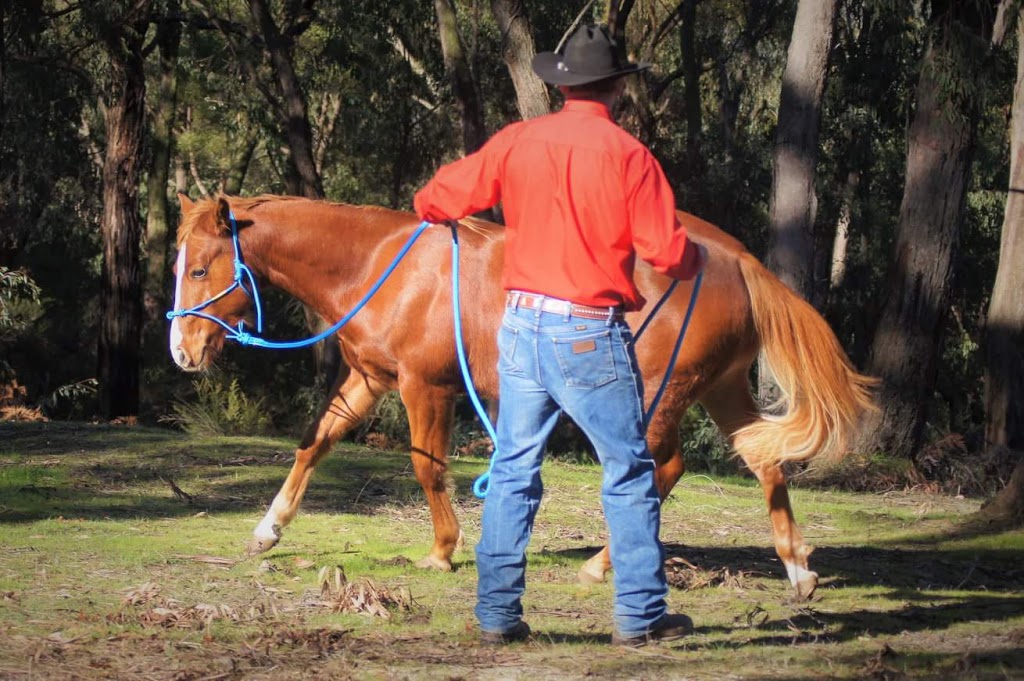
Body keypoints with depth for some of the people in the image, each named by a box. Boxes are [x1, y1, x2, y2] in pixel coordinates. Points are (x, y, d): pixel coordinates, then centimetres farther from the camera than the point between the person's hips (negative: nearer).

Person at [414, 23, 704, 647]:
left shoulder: (517, 141, 2)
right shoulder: (628, 155, -8)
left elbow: (436, 200, 9)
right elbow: (667, 250, -11)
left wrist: (437, 211, 33)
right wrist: (696, 259, 12)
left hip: (523, 325, 4)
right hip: (592, 336, -4)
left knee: (513, 470, 11)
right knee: (630, 472, 6)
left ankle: (498, 614, 10)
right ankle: (641, 614, 7)